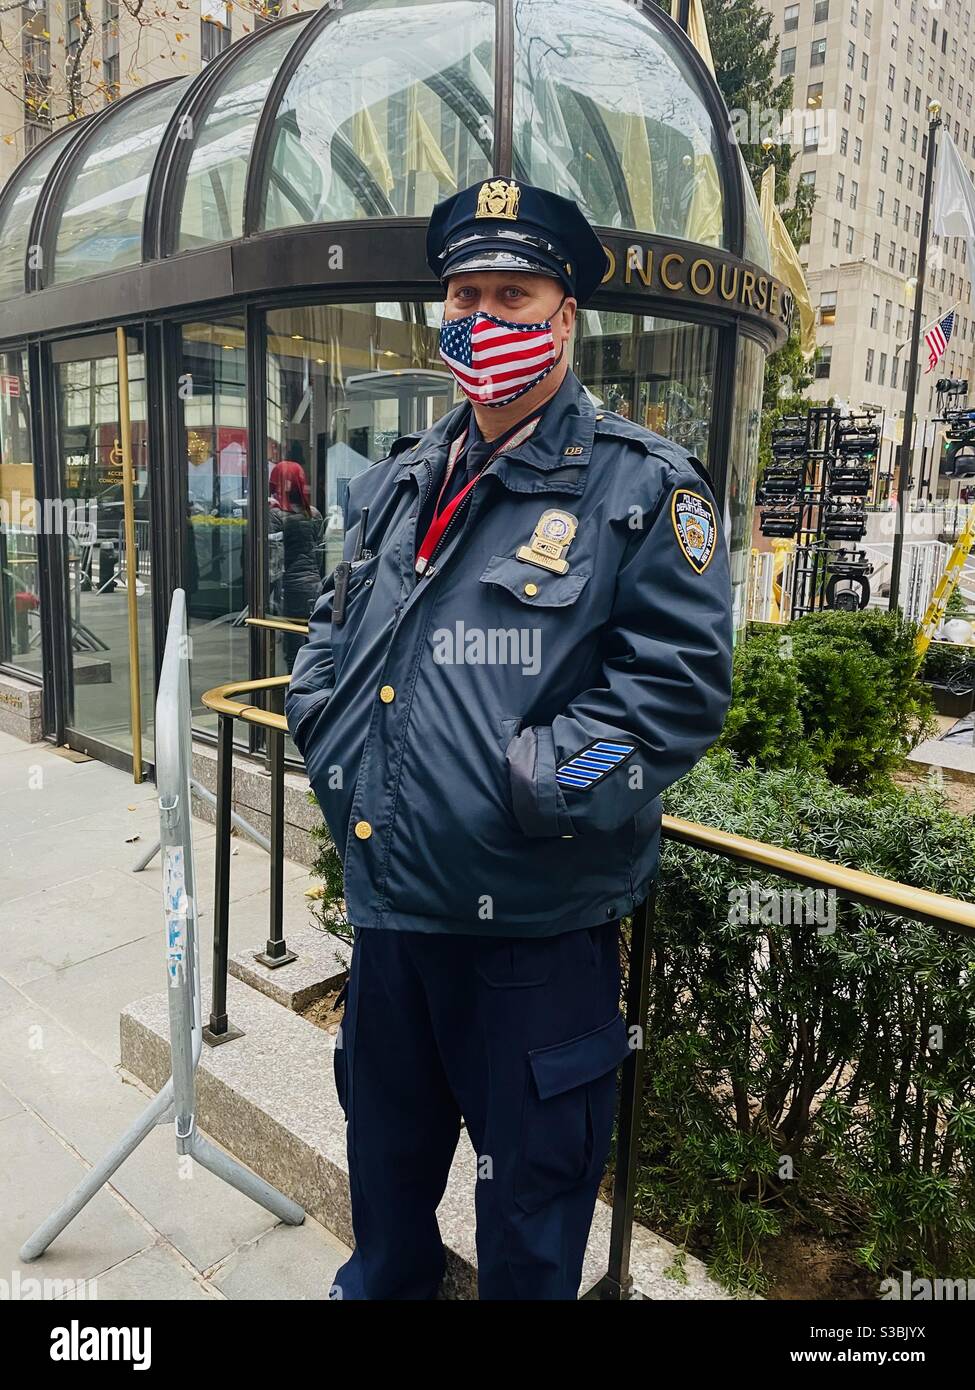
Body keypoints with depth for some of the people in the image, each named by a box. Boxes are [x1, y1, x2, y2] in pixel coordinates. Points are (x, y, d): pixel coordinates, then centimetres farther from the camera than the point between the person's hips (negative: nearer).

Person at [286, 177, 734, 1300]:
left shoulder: (642, 487, -10)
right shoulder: (393, 486, 10)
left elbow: (680, 684, -16)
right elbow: (334, 630, 19)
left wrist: (534, 784, -21)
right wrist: (329, 734, 3)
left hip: (538, 921, -6)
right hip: (389, 899, 7)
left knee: (530, 1175, 17)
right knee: (384, 1130, 30)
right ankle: (383, 1279, 60)